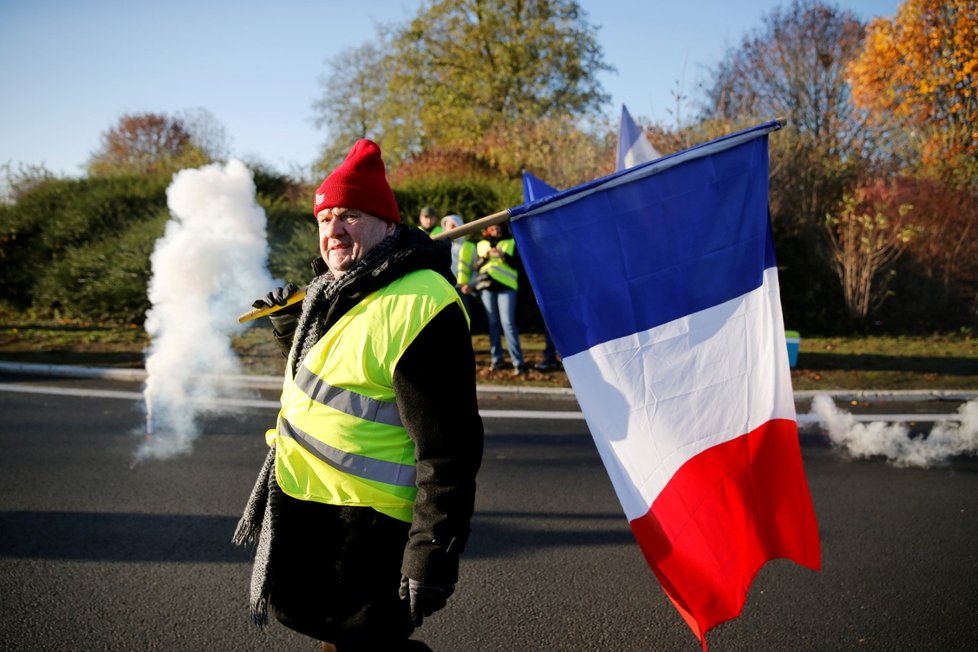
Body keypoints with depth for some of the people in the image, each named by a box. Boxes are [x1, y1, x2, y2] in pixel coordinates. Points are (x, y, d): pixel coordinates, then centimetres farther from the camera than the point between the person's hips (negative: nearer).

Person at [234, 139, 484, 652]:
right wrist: (290, 325, 12)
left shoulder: (419, 307, -24)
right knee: (296, 608, 25)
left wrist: (432, 559, -24)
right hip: (299, 504, 10)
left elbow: (447, 451, -25)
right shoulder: (336, 290, 8)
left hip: (361, 528, -10)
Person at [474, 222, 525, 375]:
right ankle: (496, 359, 12)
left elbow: (516, 264, -1)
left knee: (508, 323, -12)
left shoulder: (511, 243, 7)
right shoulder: (481, 244, 14)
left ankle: (518, 362, -12)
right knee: (492, 323, 5)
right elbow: (477, 266, 9)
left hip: (506, 286, -3)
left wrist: (503, 256, -16)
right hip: (487, 287, 3)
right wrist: (485, 256, -9)